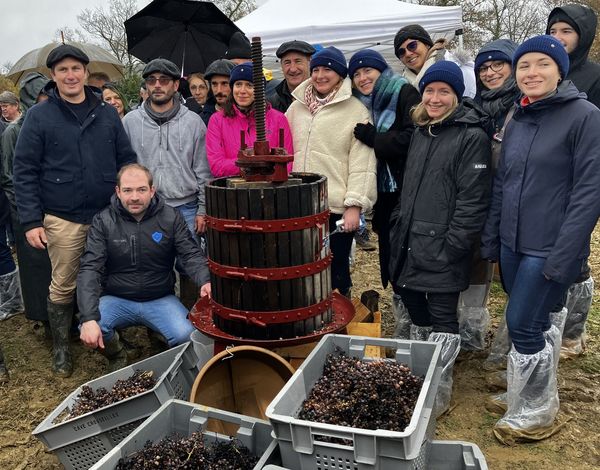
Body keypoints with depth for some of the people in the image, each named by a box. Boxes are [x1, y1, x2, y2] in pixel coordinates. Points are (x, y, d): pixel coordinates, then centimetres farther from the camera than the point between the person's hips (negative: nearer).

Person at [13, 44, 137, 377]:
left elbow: (127, 160, 11)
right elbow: (24, 171, -2)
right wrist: (31, 221, -8)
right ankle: (61, 347, 26)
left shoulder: (107, 114, 7)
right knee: (63, 286, 7)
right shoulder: (39, 116, -1)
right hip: (63, 220, -2)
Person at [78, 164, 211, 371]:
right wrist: (89, 318, -27)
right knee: (90, 330, -28)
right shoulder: (103, 221, -7)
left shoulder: (171, 218, -4)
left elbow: (191, 255, -9)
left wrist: (205, 281, -33)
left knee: (187, 336, -26)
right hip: (117, 299, 1)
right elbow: (90, 269, -14)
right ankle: (116, 357, 9)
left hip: (160, 299, 0)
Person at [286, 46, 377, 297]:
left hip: (336, 208, -4)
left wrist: (354, 205, -13)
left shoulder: (356, 111, -1)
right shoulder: (297, 107, 13)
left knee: (336, 272, 7)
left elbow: (361, 162, -7)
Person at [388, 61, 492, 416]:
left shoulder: (472, 137, -10)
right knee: (412, 299, 17)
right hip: (410, 241, 8)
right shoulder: (421, 132, 14)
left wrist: (452, 246, -18)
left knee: (443, 316, 1)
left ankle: (440, 389, 16)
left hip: (443, 246, -7)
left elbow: (473, 199, -15)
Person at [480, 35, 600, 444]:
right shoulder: (518, 120, 10)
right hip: (513, 245, 6)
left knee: (523, 326, -3)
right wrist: (491, 240, 11)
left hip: (550, 249, -6)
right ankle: (535, 395, 35)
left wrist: (563, 255, -18)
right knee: (537, 325, 16)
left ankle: (536, 414, 18)